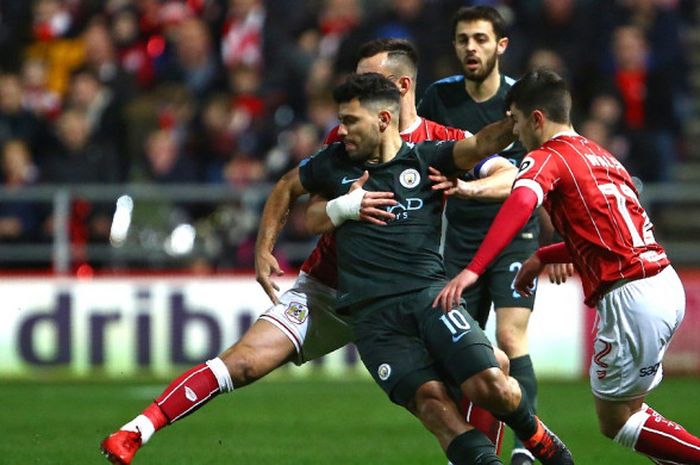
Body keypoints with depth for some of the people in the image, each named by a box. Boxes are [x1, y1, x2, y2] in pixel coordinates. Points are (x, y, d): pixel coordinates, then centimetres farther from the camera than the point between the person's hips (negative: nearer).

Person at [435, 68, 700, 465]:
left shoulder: (547, 159, -4)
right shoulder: (600, 156, 20)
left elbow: (521, 202, -26)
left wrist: (472, 270, -33)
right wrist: (541, 258, 27)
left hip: (629, 296, -8)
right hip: (667, 285, 8)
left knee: (614, 421, 4)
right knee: (625, 409, 20)